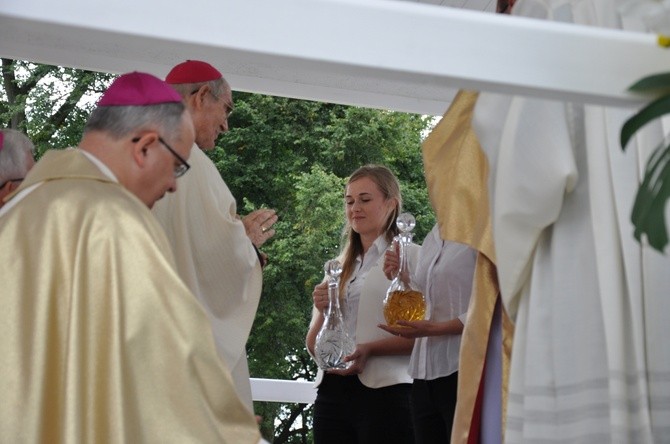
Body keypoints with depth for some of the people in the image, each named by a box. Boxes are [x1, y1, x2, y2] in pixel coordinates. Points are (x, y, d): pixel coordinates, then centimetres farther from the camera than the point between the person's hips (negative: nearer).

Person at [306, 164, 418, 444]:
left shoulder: (410, 257, 0)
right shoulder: (339, 267, 18)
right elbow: (313, 346, 16)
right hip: (333, 392, 5)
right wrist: (322, 311, -3)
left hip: (384, 392, -5)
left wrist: (370, 349, -22)